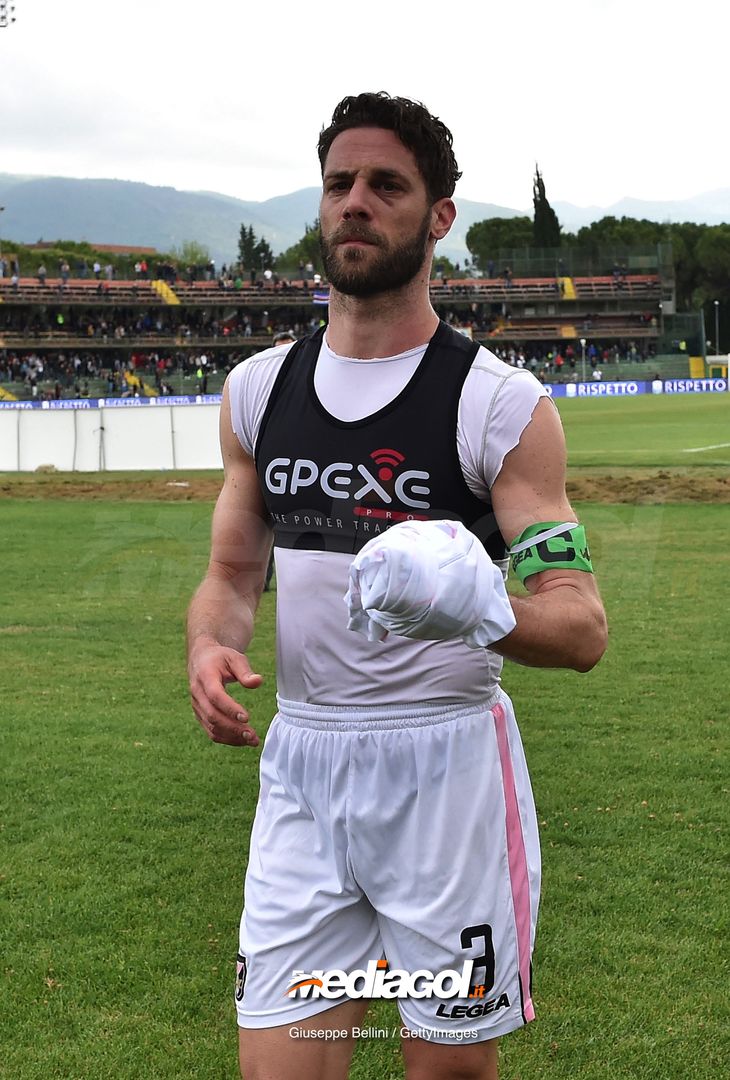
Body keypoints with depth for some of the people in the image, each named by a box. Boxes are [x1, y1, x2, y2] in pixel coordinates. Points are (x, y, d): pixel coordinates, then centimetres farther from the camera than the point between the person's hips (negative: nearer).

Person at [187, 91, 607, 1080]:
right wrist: (209, 648, -8)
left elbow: (584, 628, -13)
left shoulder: (501, 403, -9)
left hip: (447, 764, -3)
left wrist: (486, 611, -35)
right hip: (300, 762, 3)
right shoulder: (257, 389, 6)